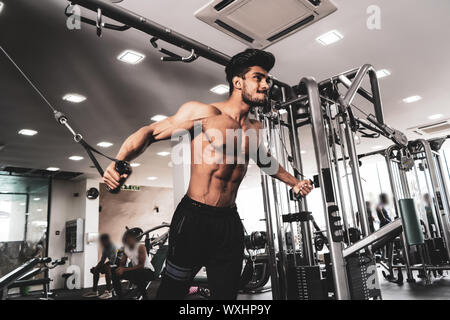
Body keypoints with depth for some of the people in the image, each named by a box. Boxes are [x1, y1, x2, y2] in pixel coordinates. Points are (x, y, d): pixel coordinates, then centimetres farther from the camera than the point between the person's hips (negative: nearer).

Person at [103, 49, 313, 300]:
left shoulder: (256, 128, 10)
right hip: (194, 219, -5)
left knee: (227, 292, 15)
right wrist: (120, 161, -24)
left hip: (230, 223, 6)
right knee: (172, 291, 5)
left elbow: (264, 159, 31)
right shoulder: (203, 112, -9)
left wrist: (294, 182, 36)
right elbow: (151, 132, -7)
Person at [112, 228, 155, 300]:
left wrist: (124, 269, -28)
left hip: (148, 271, -7)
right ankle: (120, 297, 8)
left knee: (137, 274, -39)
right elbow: (122, 262, 8)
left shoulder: (140, 247, -20)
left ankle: (145, 297, -20)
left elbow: (141, 265, -25)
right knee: (115, 274, -5)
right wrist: (120, 268, -17)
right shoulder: (125, 247, 1)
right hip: (135, 271, 7)